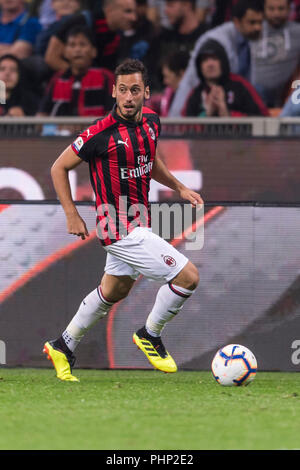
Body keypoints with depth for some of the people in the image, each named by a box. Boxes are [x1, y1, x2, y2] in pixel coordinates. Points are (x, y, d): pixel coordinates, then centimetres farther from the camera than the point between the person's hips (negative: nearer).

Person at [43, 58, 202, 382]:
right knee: (188, 276, -12)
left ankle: (63, 347, 39)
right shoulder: (102, 133, -21)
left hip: (139, 224, 9)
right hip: (121, 230, -9)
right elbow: (59, 168, -10)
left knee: (113, 292, 24)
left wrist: (179, 188, 14)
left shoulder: (151, 122, 1)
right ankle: (150, 336, 9)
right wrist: (72, 216, -12)